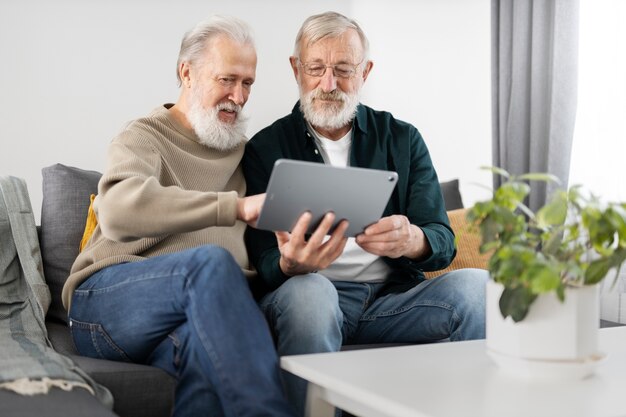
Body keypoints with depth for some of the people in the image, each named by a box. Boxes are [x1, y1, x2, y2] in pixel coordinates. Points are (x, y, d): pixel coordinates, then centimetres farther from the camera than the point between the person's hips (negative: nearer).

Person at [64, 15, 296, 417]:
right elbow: (119, 209, -21)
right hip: (111, 301, -3)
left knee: (202, 345, -36)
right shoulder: (145, 138, 4)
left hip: (207, 303, 3)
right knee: (211, 261, -36)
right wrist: (237, 206, -29)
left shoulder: (242, 150, 22)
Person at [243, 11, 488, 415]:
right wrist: (291, 264, -28)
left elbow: (443, 241, 4)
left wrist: (413, 240, -22)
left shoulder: (403, 139, 13)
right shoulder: (265, 149, 7)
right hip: (313, 292, -2)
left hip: (394, 296, 2)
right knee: (308, 290, -37)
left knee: (477, 284, -25)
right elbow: (264, 262, -2)